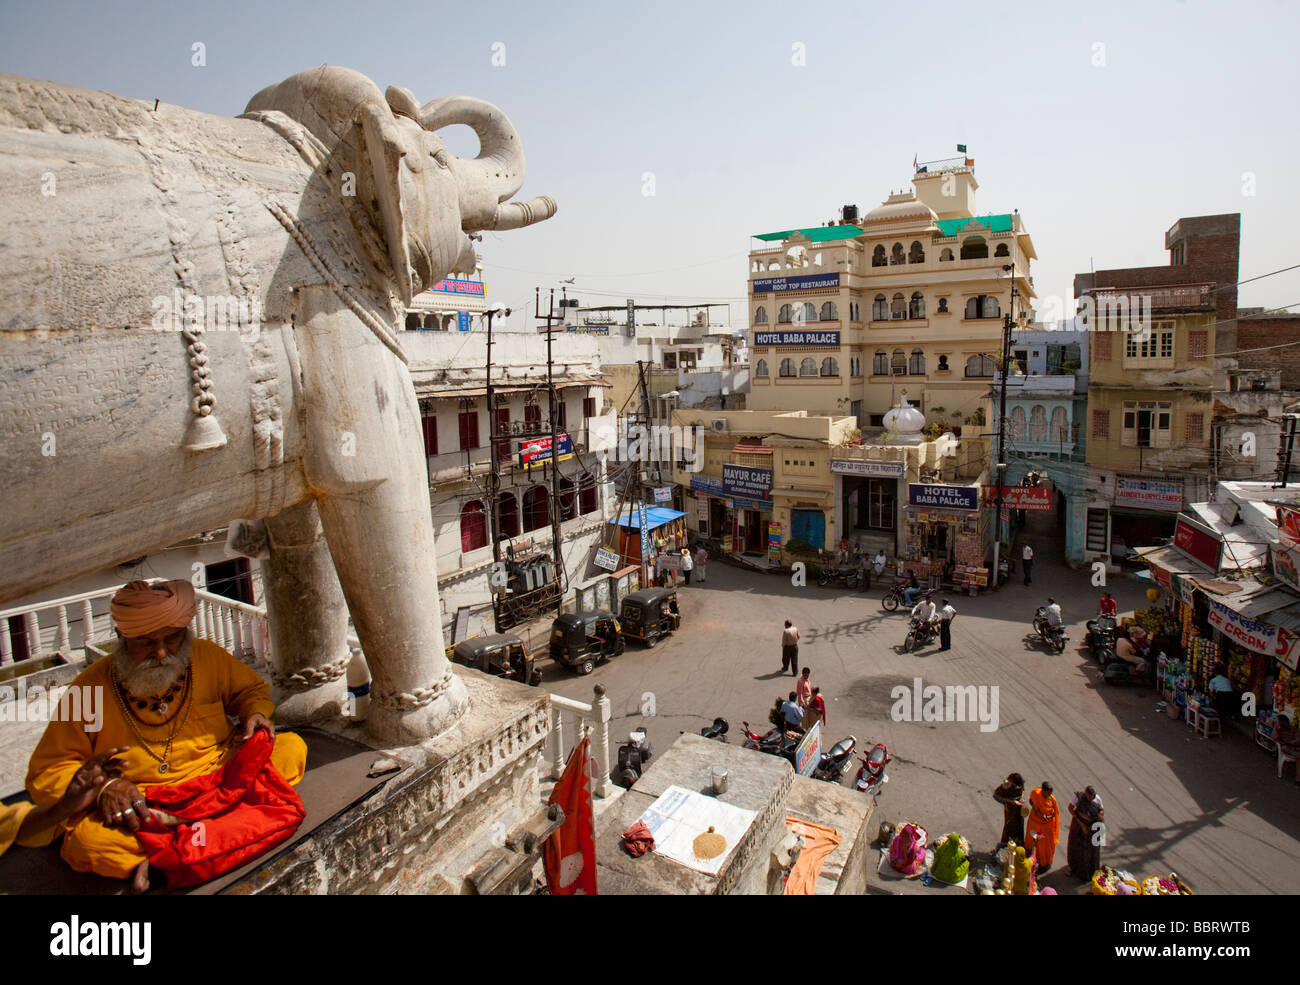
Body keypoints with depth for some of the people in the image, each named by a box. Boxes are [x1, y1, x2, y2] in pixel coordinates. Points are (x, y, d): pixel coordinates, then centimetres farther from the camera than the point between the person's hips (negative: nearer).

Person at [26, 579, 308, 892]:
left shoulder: (207, 656, -1)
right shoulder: (91, 688, -8)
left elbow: (250, 688, 19)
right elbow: (46, 772, -2)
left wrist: (256, 712, -6)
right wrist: (102, 786, -23)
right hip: (144, 806, -3)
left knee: (292, 746, -20)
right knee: (87, 837, -33)